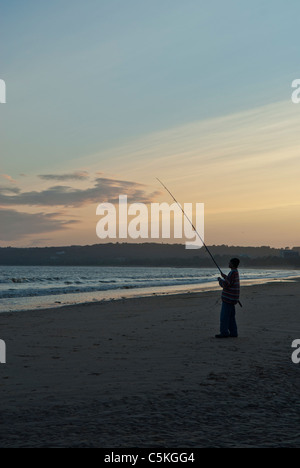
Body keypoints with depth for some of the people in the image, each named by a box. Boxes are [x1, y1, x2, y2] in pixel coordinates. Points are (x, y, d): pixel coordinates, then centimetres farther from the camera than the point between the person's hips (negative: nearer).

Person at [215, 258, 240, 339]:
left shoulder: (233, 273, -18)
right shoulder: (236, 272, 13)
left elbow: (226, 285, -21)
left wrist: (220, 280, -4)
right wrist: (225, 277, 30)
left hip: (228, 298, -10)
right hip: (232, 299, 10)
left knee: (224, 316, -6)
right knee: (231, 316, 12)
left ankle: (224, 333, -4)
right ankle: (233, 333, 14)